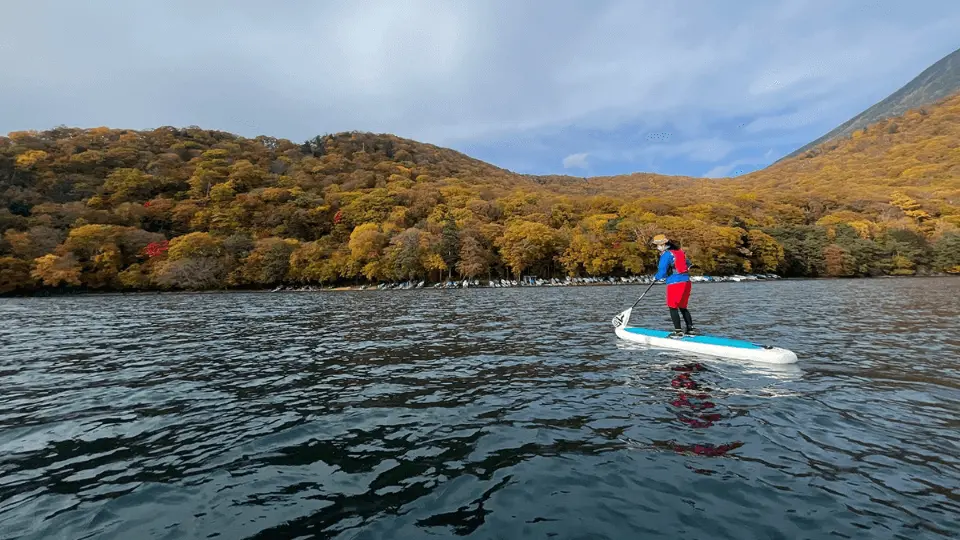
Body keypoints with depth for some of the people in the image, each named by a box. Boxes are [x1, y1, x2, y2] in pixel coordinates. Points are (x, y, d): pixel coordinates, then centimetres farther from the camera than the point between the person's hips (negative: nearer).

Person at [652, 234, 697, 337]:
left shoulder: (666, 254, -12)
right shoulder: (680, 251, 14)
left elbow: (662, 272, -16)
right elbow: (687, 265, 25)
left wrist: (656, 277, 5)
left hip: (675, 283, -8)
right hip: (686, 282, 8)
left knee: (673, 308, 0)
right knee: (683, 307, 18)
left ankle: (678, 332, 1)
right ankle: (691, 328, 20)